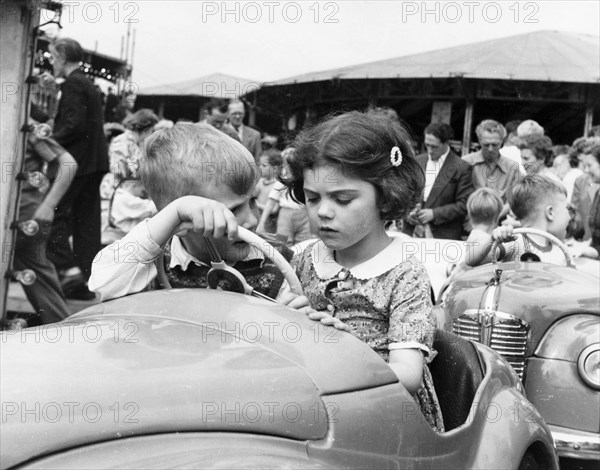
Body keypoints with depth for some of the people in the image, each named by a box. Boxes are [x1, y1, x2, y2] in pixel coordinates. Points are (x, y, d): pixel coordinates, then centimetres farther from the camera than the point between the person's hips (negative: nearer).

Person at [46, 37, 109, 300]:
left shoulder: (72, 84, -10)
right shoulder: (87, 84, 19)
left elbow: (74, 125, -21)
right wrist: (54, 138, 19)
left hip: (77, 161, -9)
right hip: (94, 162, 9)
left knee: (55, 213, -5)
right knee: (86, 221, 9)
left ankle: (68, 269, -12)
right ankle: (86, 282, 11)